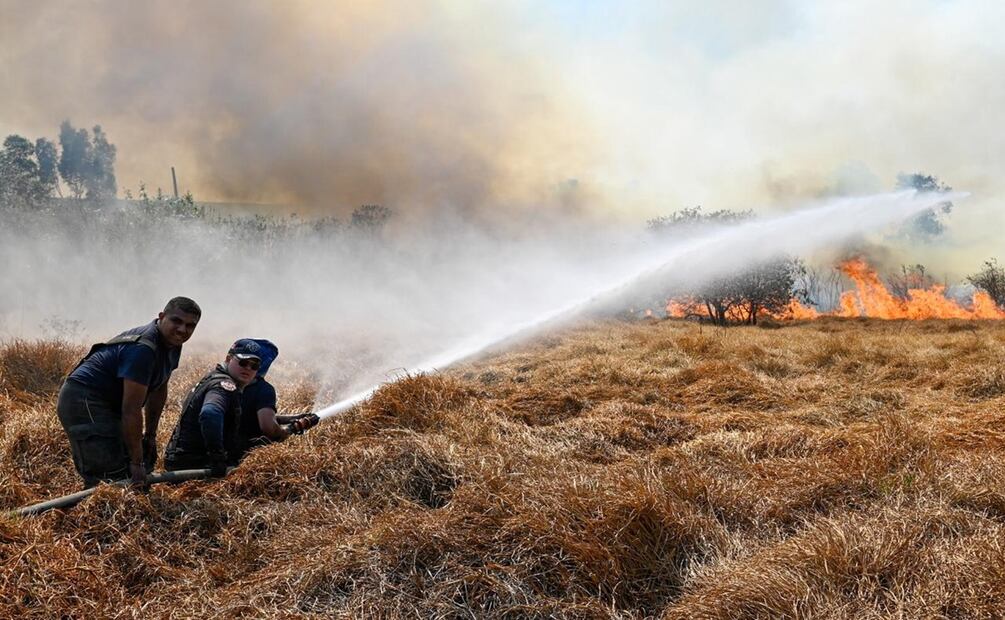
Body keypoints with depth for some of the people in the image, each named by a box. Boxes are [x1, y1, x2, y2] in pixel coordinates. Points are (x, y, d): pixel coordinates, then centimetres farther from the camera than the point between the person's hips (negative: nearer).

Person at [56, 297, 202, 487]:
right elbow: (131, 409, -27)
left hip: (108, 404, 11)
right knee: (111, 478, -18)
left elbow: (158, 391, 15)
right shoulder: (143, 349, -27)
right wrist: (136, 462, -22)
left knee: (146, 463, 13)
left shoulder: (172, 345, 4)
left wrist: (150, 435, 16)